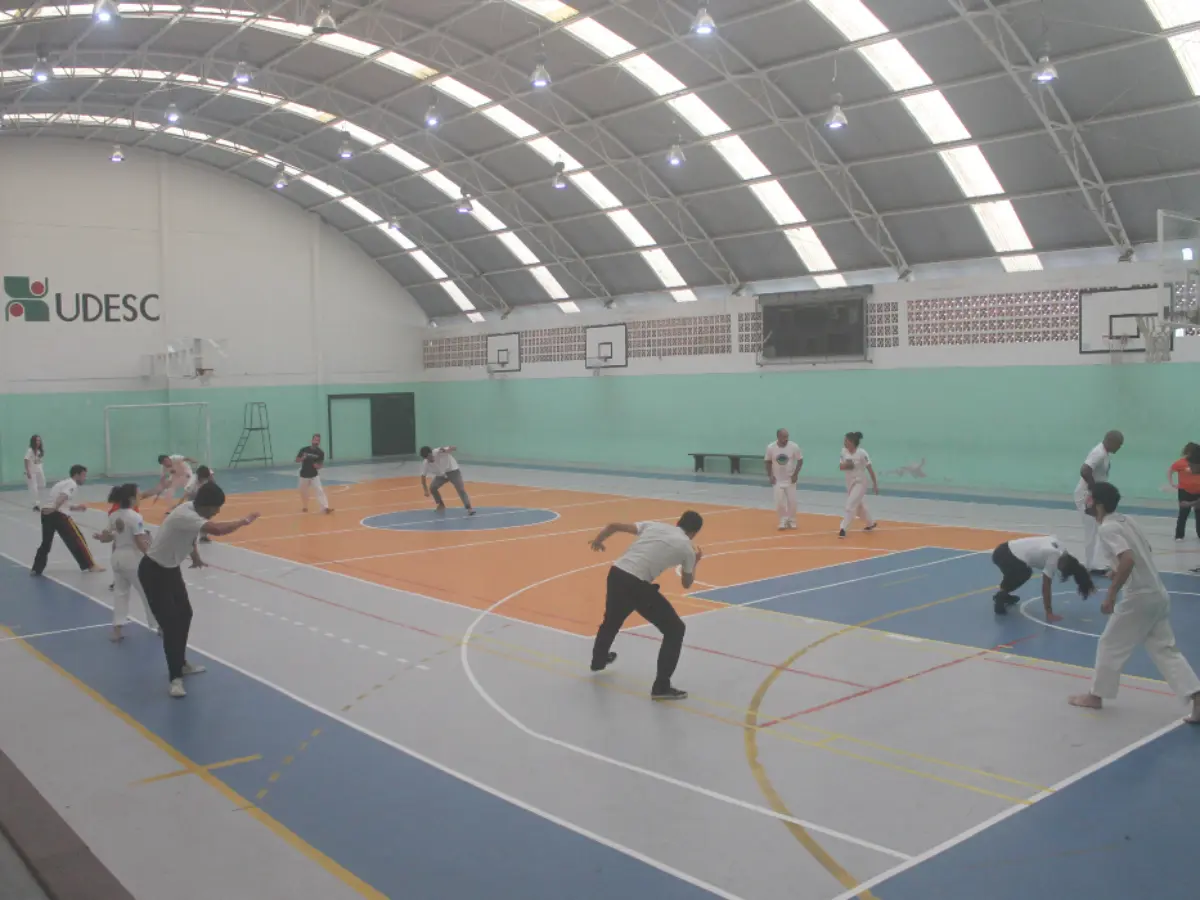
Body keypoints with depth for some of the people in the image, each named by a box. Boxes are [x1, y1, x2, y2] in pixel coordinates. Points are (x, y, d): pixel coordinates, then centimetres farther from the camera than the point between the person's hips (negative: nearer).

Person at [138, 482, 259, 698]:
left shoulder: (194, 511, -4)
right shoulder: (185, 515, -33)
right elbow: (216, 530, -45)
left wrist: (195, 555, 9)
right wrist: (244, 521, -32)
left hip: (171, 569, 10)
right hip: (153, 572, -10)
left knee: (184, 615, 18)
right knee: (170, 623, -9)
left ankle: (181, 664, 35)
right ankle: (175, 677, 1)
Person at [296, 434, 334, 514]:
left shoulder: (320, 452, -7)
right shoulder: (304, 449, -7)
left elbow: (321, 464, -1)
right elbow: (297, 460, 1)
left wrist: (318, 466, -24)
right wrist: (302, 458, -20)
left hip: (314, 475, -1)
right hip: (304, 475, 1)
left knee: (320, 491, -14)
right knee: (303, 492, 13)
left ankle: (325, 507, -18)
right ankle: (305, 507, 36)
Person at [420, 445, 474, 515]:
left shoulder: (439, 452, -31)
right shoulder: (425, 464, -18)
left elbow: (455, 448, -37)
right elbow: (423, 477, -10)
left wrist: (445, 450, -57)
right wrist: (426, 491, -21)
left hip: (452, 470, -5)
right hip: (440, 475, 5)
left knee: (460, 489, -17)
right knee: (432, 487, -8)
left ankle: (469, 508, -19)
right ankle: (441, 506, 12)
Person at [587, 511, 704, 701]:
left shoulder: (654, 525, 16)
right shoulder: (687, 548, 6)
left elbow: (614, 525, 15)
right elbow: (687, 584, 21)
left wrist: (598, 540, 34)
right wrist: (694, 562, 39)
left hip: (616, 573, 6)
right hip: (637, 585, -6)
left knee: (612, 620, 34)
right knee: (675, 629, 7)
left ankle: (598, 660, 59)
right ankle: (661, 686, 5)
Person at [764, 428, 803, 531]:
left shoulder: (794, 446, -17)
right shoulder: (771, 447, -14)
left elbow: (800, 460, -5)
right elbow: (768, 462, 1)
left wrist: (796, 474, -12)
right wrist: (770, 475, -6)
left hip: (790, 479, 0)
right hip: (777, 479, 0)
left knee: (792, 501, 4)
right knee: (779, 502, -2)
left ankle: (791, 521, 23)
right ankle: (783, 521, 16)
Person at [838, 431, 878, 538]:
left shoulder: (862, 453, -20)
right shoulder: (844, 451, -5)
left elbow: (870, 469, -13)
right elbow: (840, 466, 0)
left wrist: (875, 484, -9)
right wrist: (845, 465, -24)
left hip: (860, 483, -7)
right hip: (849, 482, 7)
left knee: (850, 505, -15)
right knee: (859, 505, 20)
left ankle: (843, 529, -14)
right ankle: (871, 523, 41)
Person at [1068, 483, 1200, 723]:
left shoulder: (1107, 528, -17)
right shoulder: (1126, 520, 11)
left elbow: (1128, 560, -30)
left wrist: (1111, 595, -26)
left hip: (1139, 597, -8)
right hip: (1158, 594, 8)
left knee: (1110, 645, 8)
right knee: (1164, 649, 13)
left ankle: (1096, 696, 21)